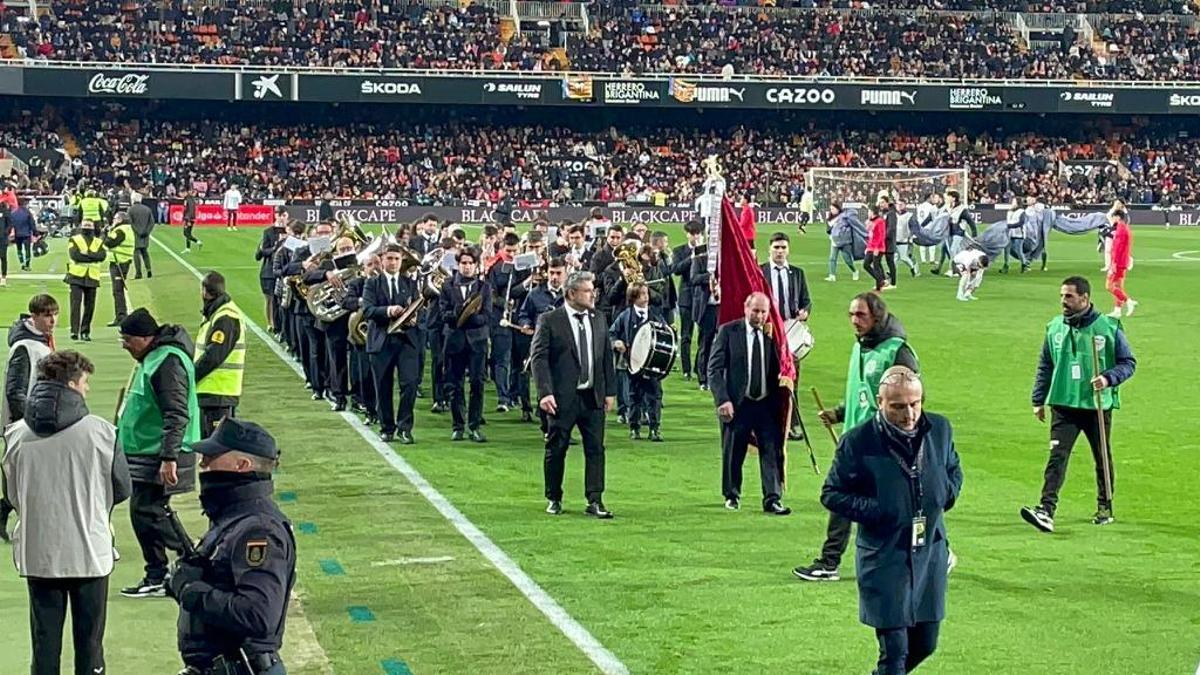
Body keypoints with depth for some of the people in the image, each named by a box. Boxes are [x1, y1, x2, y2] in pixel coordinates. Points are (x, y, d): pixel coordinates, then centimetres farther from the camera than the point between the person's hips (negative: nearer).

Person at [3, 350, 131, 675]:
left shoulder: (17, 435, -3)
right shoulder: (99, 431, -11)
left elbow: (13, 495, 6)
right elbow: (122, 489, -2)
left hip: (38, 553, 2)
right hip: (89, 551, -2)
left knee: (45, 640, 10)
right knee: (89, 642, 9)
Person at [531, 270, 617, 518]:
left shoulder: (599, 320, 10)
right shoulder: (549, 320, -5)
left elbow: (607, 357, 14)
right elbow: (538, 357, -9)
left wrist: (610, 391, 8)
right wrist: (545, 393, -18)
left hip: (593, 396, 4)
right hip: (562, 397, -4)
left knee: (595, 449, 0)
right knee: (556, 449, 5)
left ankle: (595, 501, 3)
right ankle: (554, 499, 19)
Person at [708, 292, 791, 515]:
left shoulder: (772, 335, 5)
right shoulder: (728, 332, -2)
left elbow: (778, 370, 11)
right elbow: (714, 368, -6)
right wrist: (723, 400, -12)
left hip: (767, 404, 2)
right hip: (737, 404, -2)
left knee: (772, 451, -5)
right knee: (733, 453, 9)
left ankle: (772, 499, -2)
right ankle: (732, 495, 26)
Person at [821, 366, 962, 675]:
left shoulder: (939, 429, 0)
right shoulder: (858, 441, -13)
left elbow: (954, 470, 20)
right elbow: (832, 493, -3)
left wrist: (946, 495, 0)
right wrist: (873, 511, -17)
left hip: (931, 552, 5)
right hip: (884, 558, -5)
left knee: (925, 644, 15)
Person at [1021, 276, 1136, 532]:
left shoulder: (1109, 328, -5)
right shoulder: (1054, 328, 5)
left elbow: (1128, 362, 1)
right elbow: (1045, 367, 15)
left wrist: (1108, 378, -17)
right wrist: (1038, 400, 13)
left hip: (1098, 406, -1)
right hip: (1063, 405, 1)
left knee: (1103, 458, 13)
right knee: (1057, 456, -13)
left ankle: (1105, 507, 31)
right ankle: (1046, 511, -22)